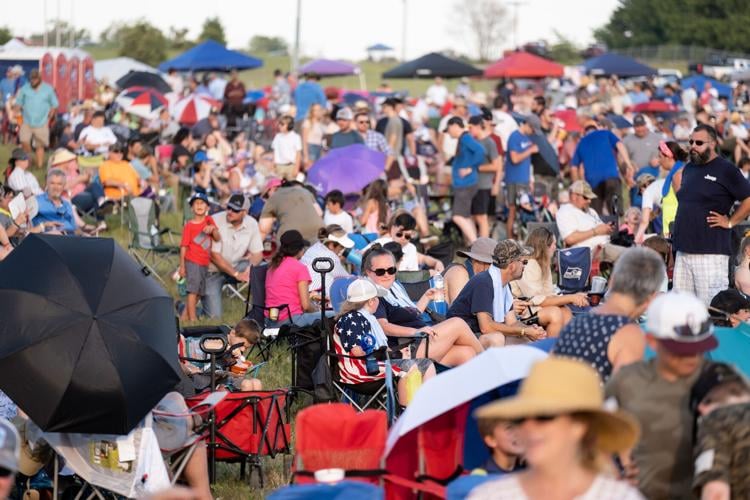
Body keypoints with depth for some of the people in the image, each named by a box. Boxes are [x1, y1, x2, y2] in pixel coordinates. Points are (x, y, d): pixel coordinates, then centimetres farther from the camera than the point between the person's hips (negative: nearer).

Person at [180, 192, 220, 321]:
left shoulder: (209, 220, 7)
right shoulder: (189, 225, -7)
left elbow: (218, 239, 3)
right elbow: (183, 246, -8)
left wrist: (213, 229, -18)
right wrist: (182, 266, -11)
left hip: (205, 262, 6)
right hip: (192, 262, -6)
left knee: (199, 292, 12)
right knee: (193, 289, -9)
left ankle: (185, 315, 23)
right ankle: (192, 318, -8)